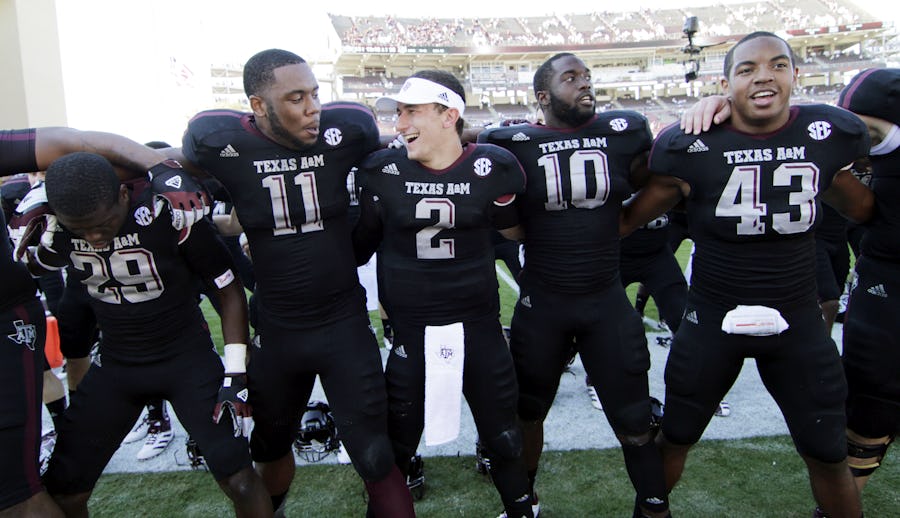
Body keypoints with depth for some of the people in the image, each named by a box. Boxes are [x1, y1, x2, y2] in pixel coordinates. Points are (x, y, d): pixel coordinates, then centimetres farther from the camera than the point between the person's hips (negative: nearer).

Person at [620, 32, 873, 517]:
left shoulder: (828, 136, -5)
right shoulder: (692, 147, -14)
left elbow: (862, 209, 14)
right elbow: (629, 217, -5)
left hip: (798, 319, 2)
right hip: (713, 318, -1)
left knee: (829, 455, 13)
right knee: (674, 439, 14)